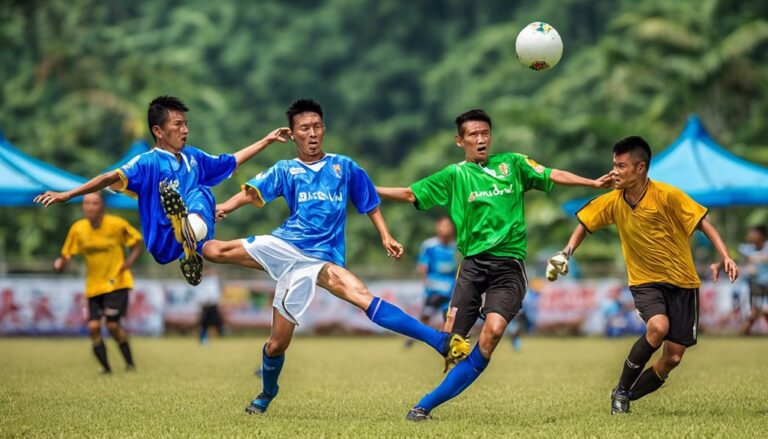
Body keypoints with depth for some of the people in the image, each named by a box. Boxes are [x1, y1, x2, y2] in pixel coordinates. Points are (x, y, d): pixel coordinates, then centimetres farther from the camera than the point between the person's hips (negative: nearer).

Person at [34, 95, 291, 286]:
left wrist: (267, 140, 31)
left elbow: (232, 161, 30)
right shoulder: (149, 163, -5)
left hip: (197, 239, 5)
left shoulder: (193, 157, 15)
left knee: (201, 193, -21)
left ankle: (192, 230, -52)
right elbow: (113, 178, -18)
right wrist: (67, 195, -30)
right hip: (165, 246, -5)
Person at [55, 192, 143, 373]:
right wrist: (60, 263, -20)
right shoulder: (78, 229, -2)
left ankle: (130, 363, 3)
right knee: (93, 326, -9)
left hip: (117, 283, -4)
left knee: (112, 324, -15)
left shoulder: (117, 224, -10)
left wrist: (127, 263, -16)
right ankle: (105, 368, 6)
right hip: (94, 285, 4)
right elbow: (66, 255, 4)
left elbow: (137, 245, 1)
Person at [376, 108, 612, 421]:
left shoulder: (512, 164, 13)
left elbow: (553, 176, 12)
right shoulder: (455, 175, 11)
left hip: (509, 264, -1)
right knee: (451, 337, -10)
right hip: (473, 263, 1)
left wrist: (594, 183, 2)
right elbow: (410, 194, 10)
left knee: (494, 328, -22)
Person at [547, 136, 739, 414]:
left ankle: (626, 395, 19)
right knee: (658, 326, -30)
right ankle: (622, 390, -12)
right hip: (644, 281, 1)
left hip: (681, 282, 0)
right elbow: (585, 224, 10)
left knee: (673, 357, -5)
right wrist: (566, 253, -3)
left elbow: (703, 223, -15)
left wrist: (724, 257, -26)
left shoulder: (667, 195, -18)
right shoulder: (612, 203, -6)